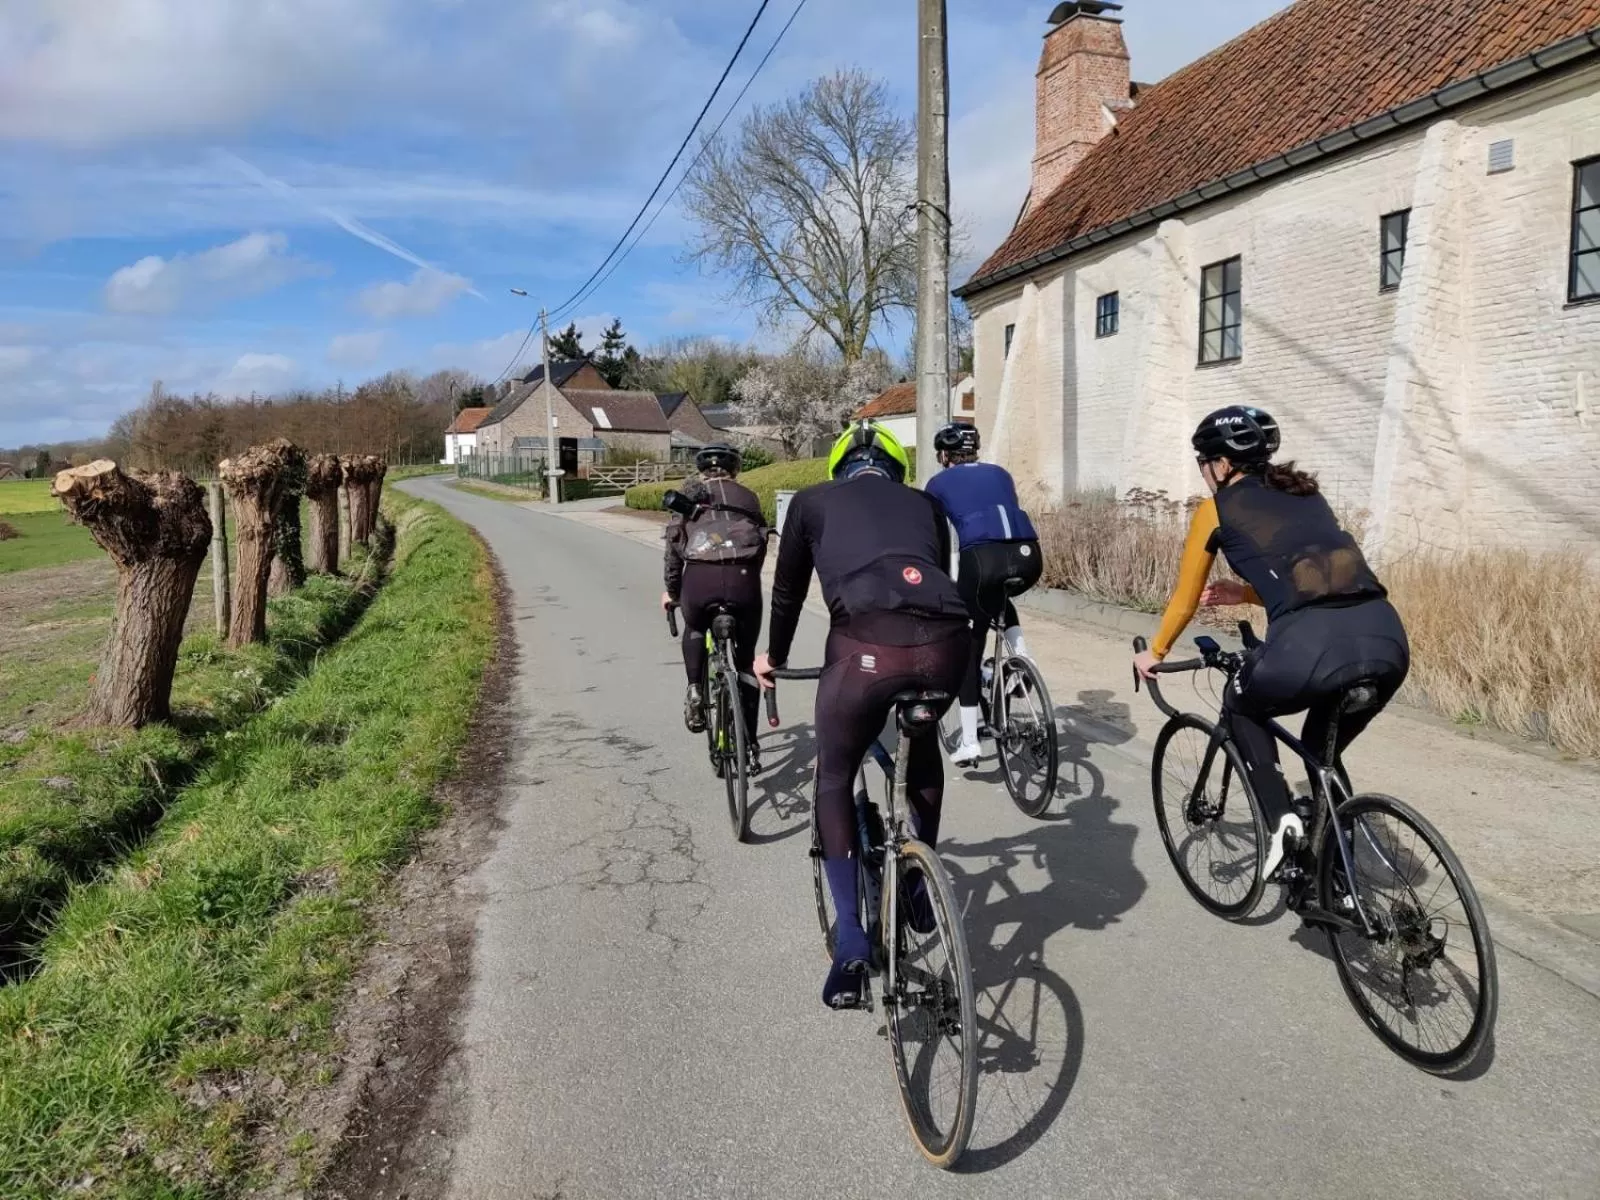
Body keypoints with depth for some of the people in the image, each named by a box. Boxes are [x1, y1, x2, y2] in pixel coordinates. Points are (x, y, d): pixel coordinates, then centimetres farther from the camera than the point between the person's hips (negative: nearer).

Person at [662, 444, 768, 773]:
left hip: (699, 577, -1)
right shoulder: (748, 496, 26)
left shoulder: (689, 492, 21)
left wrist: (671, 591, 26)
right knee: (746, 661, 18)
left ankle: (695, 692, 13)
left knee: (695, 631, 34)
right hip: (742, 578, 1)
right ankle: (750, 746, 20)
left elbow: (674, 544, 15)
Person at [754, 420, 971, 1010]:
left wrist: (773, 659, 49)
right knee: (923, 743, 35)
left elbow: (788, 588, 32)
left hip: (866, 645, -3)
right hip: (945, 641, 3)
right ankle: (920, 889, 42)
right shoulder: (924, 503, 31)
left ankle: (850, 940, 13)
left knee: (835, 780, 21)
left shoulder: (814, 500, 25)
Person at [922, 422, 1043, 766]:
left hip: (983, 557, -3)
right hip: (1029, 555, 4)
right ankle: (1022, 661, 18)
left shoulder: (938, 484, 21)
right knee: (1000, 599, 38)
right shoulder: (1000, 474, 30)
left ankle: (969, 742, 10)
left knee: (971, 648, 11)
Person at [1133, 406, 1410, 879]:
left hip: (1312, 644, -5)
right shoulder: (1304, 493, 28)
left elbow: (1185, 600, 23)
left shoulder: (1217, 509, 14)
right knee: (1323, 754, 30)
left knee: (1241, 707, 27)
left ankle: (1280, 817, 12)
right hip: (1387, 638, 6)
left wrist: (1155, 654, 39)